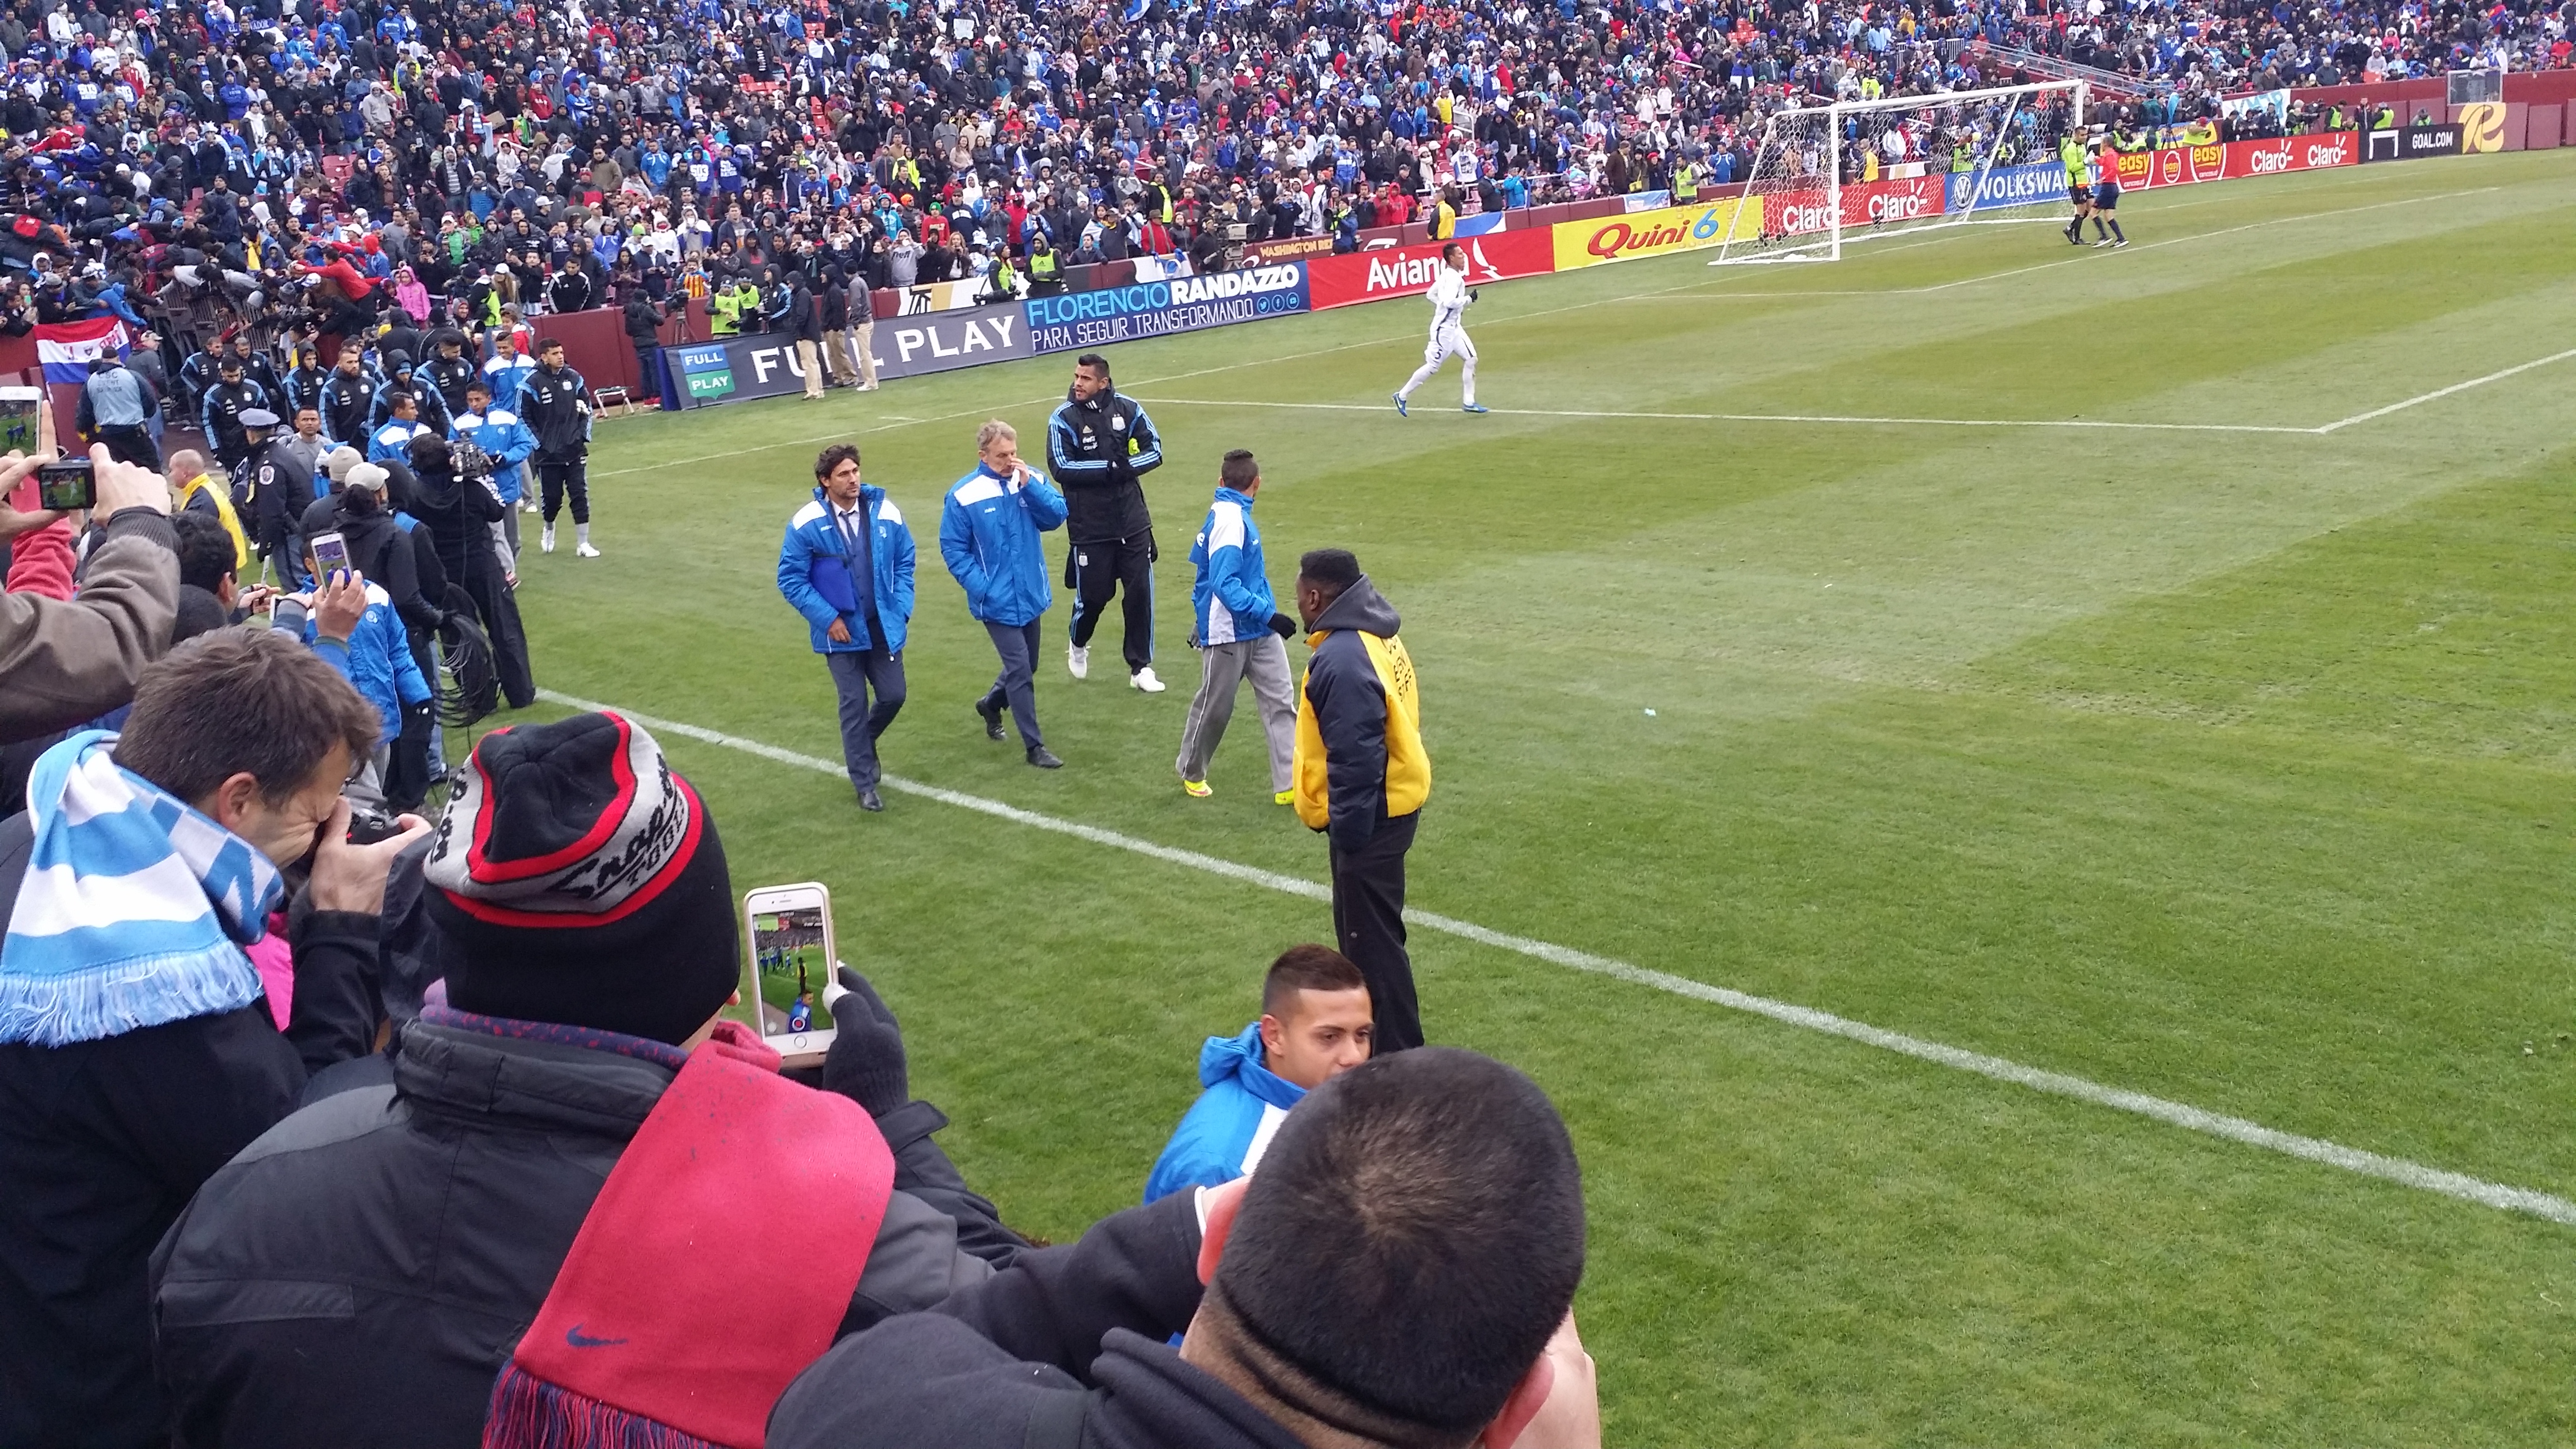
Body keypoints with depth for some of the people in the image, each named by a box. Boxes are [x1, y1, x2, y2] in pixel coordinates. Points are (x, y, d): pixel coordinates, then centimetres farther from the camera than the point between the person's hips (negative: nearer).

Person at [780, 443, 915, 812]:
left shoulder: (885, 511, -6)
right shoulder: (807, 524, -13)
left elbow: (904, 561, 7)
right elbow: (790, 579, -7)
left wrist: (901, 608, -2)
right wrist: (827, 618, -12)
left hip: (883, 626, 3)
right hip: (842, 630, -3)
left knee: (893, 696, 6)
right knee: (854, 705, 3)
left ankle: (862, 744, 39)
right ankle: (865, 785, 17)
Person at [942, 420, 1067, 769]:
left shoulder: (1031, 479, -1)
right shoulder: (963, 495, -12)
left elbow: (1056, 516, -10)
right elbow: (953, 549, -7)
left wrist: (1029, 486, -21)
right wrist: (980, 587, -14)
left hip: (1030, 595, 5)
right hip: (997, 600, -5)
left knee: (1026, 666, 19)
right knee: (1020, 669, -7)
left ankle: (991, 704, 46)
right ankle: (1034, 746, 3)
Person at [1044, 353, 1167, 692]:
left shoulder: (1128, 409, 0)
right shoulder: (1063, 418, -8)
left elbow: (1154, 452, 1)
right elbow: (1061, 467, -16)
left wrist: (1127, 467, -17)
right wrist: (1108, 467, -20)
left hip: (1132, 520, 2)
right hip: (1089, 525, -2)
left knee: (1140, 591, 1)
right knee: (1093, 595, 4)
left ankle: (1141, 667, 12)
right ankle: (1078, 645, 36)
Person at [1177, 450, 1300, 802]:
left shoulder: (1227, 513, 6)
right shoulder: (1230, 520, -22)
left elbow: (1201, 559, 19)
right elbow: (1225, 585, -28)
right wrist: (1268, 615, -29)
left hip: (1259, 631, 8)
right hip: (1229, 634, -8)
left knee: (1281, 700, 2)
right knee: (1214, 706, 10)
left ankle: (1290, 783, 2)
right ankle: (1191, 773, 31)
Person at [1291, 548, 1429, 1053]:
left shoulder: (1342, 660, -25)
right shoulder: (1376, 638, 7)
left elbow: (1355, 759, -27)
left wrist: (1348, 832, -20)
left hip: (1368, 818, -11)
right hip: (1392, 803, 11)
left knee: (1372, 940, -1)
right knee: (1365, 931, 23)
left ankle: (1397, 1054, 7)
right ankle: (1375, 1032, 36)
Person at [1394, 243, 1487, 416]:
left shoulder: (1447, 275, 9)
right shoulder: (1453, 278, -20)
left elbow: (1431, 294, 19)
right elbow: (1450, 302, -32)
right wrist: (1469, 299, -22)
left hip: (1454, 327, 10)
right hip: (1444, 329, -10)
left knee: (1471, 359, 7)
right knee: (1432, 366, -2)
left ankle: (1469, 402, 11)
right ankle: (1402, 396, 9)